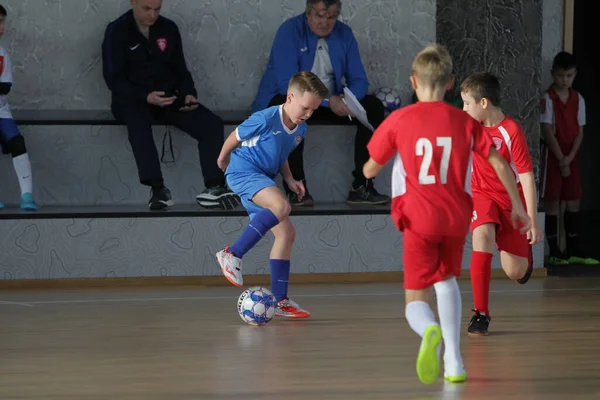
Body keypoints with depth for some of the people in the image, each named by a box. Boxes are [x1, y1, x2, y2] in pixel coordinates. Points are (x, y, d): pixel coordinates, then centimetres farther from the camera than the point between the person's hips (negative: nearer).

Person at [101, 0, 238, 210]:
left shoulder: (168, 28, 9)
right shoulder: (117, 31, -4)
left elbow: (180, 70, 15)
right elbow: (114, 78, -9)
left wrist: (188, 94, -8)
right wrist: (146, 97, -25)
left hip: (169, 97, 5)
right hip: (133, 99, -5)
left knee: (212, 124, -19)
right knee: (138, 122, -40)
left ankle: (214, 187, -23)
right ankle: (158, 189, -43)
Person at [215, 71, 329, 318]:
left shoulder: (300, 129, 6)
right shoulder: (265, 119, -19)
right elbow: (234, 138, -4)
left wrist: (290, 180, 7)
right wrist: (223, 161, 12)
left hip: (263, 179, 9)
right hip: (243, 171, -9)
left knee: (286, 233, 2)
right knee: (281, 206, -33)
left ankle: (279, 300, 7)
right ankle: (232, 254, -27)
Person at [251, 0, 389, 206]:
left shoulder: (344, 34, 1)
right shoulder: (289, 31, -16)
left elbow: (359, 80, 0)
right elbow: (288, 84, -25)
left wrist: (347, 99, -24)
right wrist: (328, 100, -34)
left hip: (331, 102, 5)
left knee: (373, 107, -16)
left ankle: (361, 187, -19)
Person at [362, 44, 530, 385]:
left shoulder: (398, 121, -1)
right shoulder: (466, 122, 5)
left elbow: (370, 170, 7)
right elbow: (500, 165, 3)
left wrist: (369, 167, 32)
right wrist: (518, 206, 14)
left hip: (419, 218, -2)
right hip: (456, 216, 2)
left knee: (416, 299, 2)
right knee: (447, 280, 26)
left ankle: (431, 331, -35)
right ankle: (454, 362, 18)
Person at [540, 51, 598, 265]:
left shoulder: (578, 99, 6)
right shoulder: (547, 99, -9)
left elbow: (580, 131, 4)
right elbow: (548, 131, -12)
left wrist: (570, 157, -9)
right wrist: (561, 159, -14)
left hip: (571, 156, 5)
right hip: (552, 154, -5)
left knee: (573, 201, 6)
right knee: (552, 202, -3)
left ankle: (573, 250, 12)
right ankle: (554, 252, 0)